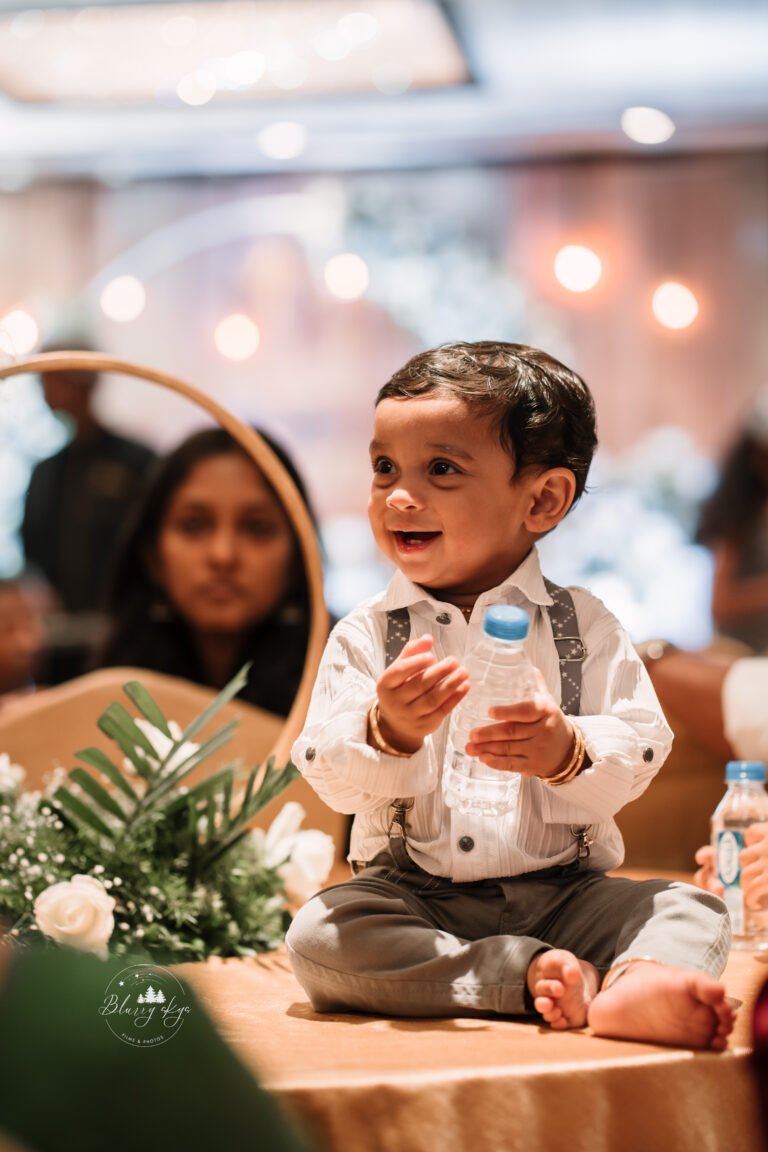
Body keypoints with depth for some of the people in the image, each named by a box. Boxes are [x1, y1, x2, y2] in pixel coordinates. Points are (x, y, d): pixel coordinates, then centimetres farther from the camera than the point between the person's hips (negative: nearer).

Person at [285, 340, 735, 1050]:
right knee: (318, 935, -28)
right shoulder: (365, 635, 2)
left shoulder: (583, 625, 2)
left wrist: (568, 753, -27)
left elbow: (642, 751, -5)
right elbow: (329, 775, -7)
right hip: (414, 896, -1)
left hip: (560, 891, 1)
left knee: (695, 909, -18)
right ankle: (539, 975, -29)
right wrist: (388, 732, -29)